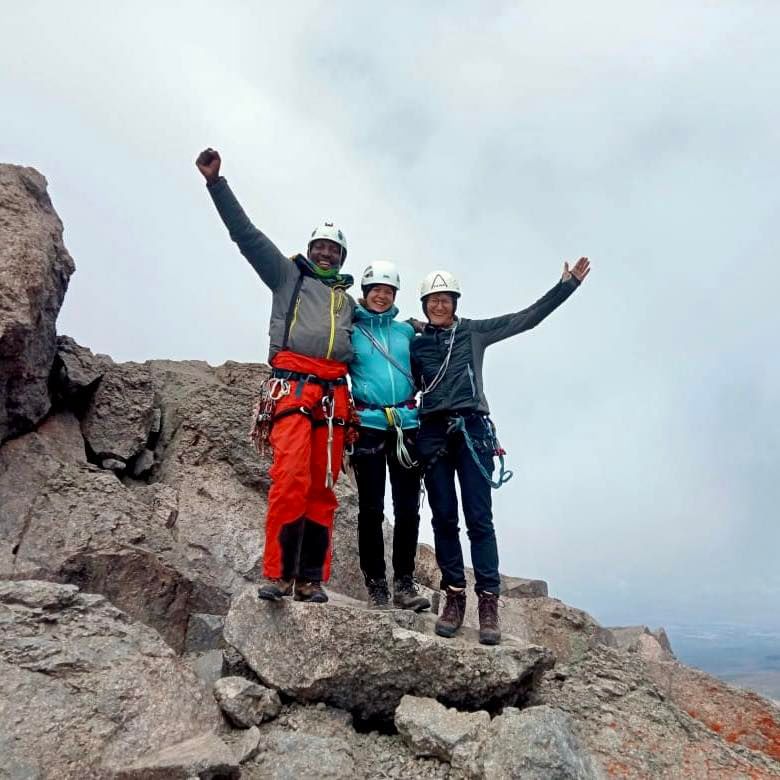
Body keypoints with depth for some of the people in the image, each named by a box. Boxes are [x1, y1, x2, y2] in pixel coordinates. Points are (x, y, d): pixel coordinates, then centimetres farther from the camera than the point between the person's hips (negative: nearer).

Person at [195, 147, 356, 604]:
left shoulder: (349, 302, 29)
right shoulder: (287, 275, 20)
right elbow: (246, 233, 14)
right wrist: (216, 181, 9)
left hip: (334, 392, 4)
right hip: (293, 384, -3)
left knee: (323, 488, -1)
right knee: (290, 478, -19)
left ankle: (311, 579, 3)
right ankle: (278, 574, -11)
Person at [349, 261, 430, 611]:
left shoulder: (406, 330, 14)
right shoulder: (350, 330, 6)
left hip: (406, 424, 3)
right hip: (368, 424, -2)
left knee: (408, 507, 3)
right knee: (371, 508, 2)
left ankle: (404, 583, 13)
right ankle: (376, 584, 12)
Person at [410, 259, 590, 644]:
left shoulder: (474, 332, 11)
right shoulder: (415, 343, 15)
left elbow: (527, 317, 9)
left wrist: (567, 284, 6)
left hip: (471, 429, -1)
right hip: (433, 433, 2)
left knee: (479, 518, -5)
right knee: (443, 519, 1)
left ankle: (488, 602, 0)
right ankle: (454, 596, 10)